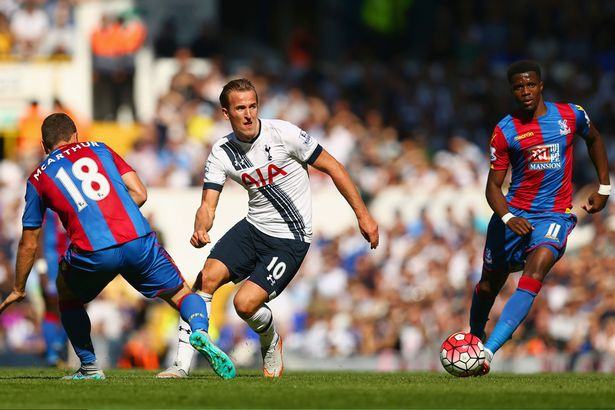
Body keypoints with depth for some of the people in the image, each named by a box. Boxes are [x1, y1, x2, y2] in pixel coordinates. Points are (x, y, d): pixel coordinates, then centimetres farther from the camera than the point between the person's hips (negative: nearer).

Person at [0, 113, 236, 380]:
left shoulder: (38, 179, 18)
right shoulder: (98, 149, 22)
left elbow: (29, 243, 21)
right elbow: (139, 194, 14)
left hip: (93, 254, -1)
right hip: (139, 241, 1)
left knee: (68, 297, 29)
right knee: (182, 295, 15)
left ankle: (89, 368, 23)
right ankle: (200, 331, -17)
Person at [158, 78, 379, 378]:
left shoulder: (283, 134, -16)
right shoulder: (221, 154, -4)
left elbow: (332, 167, -7)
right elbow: (208, 206, -5)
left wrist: (363, 215, -6)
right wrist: (200, 230, -30)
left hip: (290, 239, -5)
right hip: (253, 227, 5)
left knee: (245, 303, -17)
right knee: (207, 277, -15)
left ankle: (271, 342, 18)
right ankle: (182, 364, -9)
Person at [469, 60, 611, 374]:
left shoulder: (571, 115, 0)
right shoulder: (505, 131, -4)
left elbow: (594, 139, 23)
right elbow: (493, 186, -2)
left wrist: (604, 187, 18)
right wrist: (507, 217, -22)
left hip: (554, 217, -1)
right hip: (514, 214, 1)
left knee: (533, 274, -27)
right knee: (488, 286, 10)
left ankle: (487, 352, -37)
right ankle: (474, 337, 43)